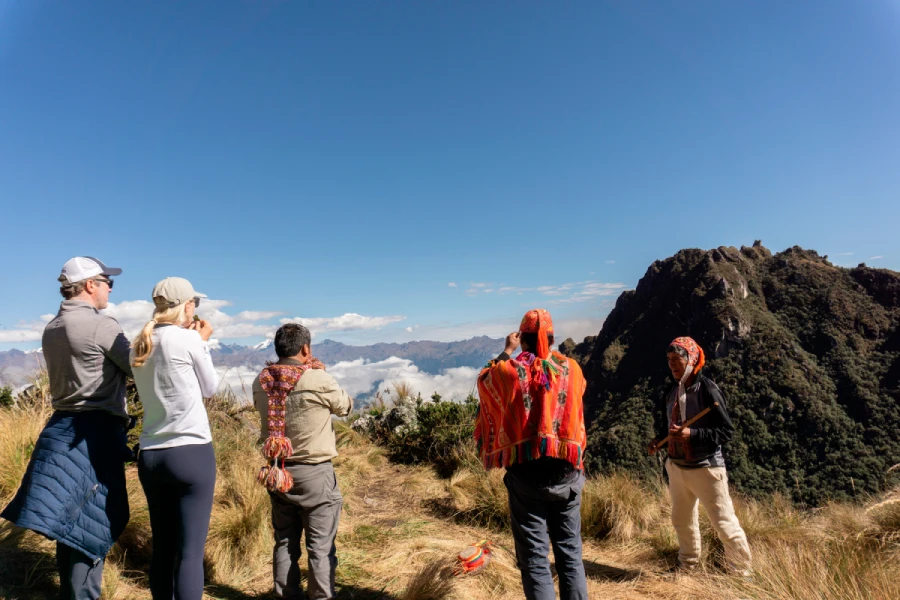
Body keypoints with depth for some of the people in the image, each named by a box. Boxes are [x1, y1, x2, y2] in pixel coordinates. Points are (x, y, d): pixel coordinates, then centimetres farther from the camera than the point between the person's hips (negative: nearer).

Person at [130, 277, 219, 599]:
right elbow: (210, 388, 2)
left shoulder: (139, 346, 8)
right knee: (190, 553, -1)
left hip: (150, 456, 7)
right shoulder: (187, 339, -11)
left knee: (162, 549, 16)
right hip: (191, 453, -7)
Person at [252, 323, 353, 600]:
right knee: (321, 545, 6)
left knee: (284, 541, 18)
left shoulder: (261, 383, -3)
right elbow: (346, 406, -2)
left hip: (278, 472, 6)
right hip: (314, 473, -5)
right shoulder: (319, 380, -19)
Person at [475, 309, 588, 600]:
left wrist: (506, 352, 22)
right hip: (567, 474, 3)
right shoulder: (571, 369, 0)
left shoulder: (508, 371, -8)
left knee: (535, 560, 6)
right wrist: (550, 353, 29)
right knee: (571, 555, 16)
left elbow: (484, 379, 14)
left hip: (527, 475, -3)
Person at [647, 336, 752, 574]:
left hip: (705, 468, -7)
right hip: (676, 467, 7)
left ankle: (741, 572, 23)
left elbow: (726, 431, -18)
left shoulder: (707, 390, -16)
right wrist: (659, 439, 0)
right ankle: (687, 566, 40)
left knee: (724, 523, 1)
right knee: (682, 521, 20)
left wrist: (691, 433, -28)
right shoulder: (672, 392, 6)